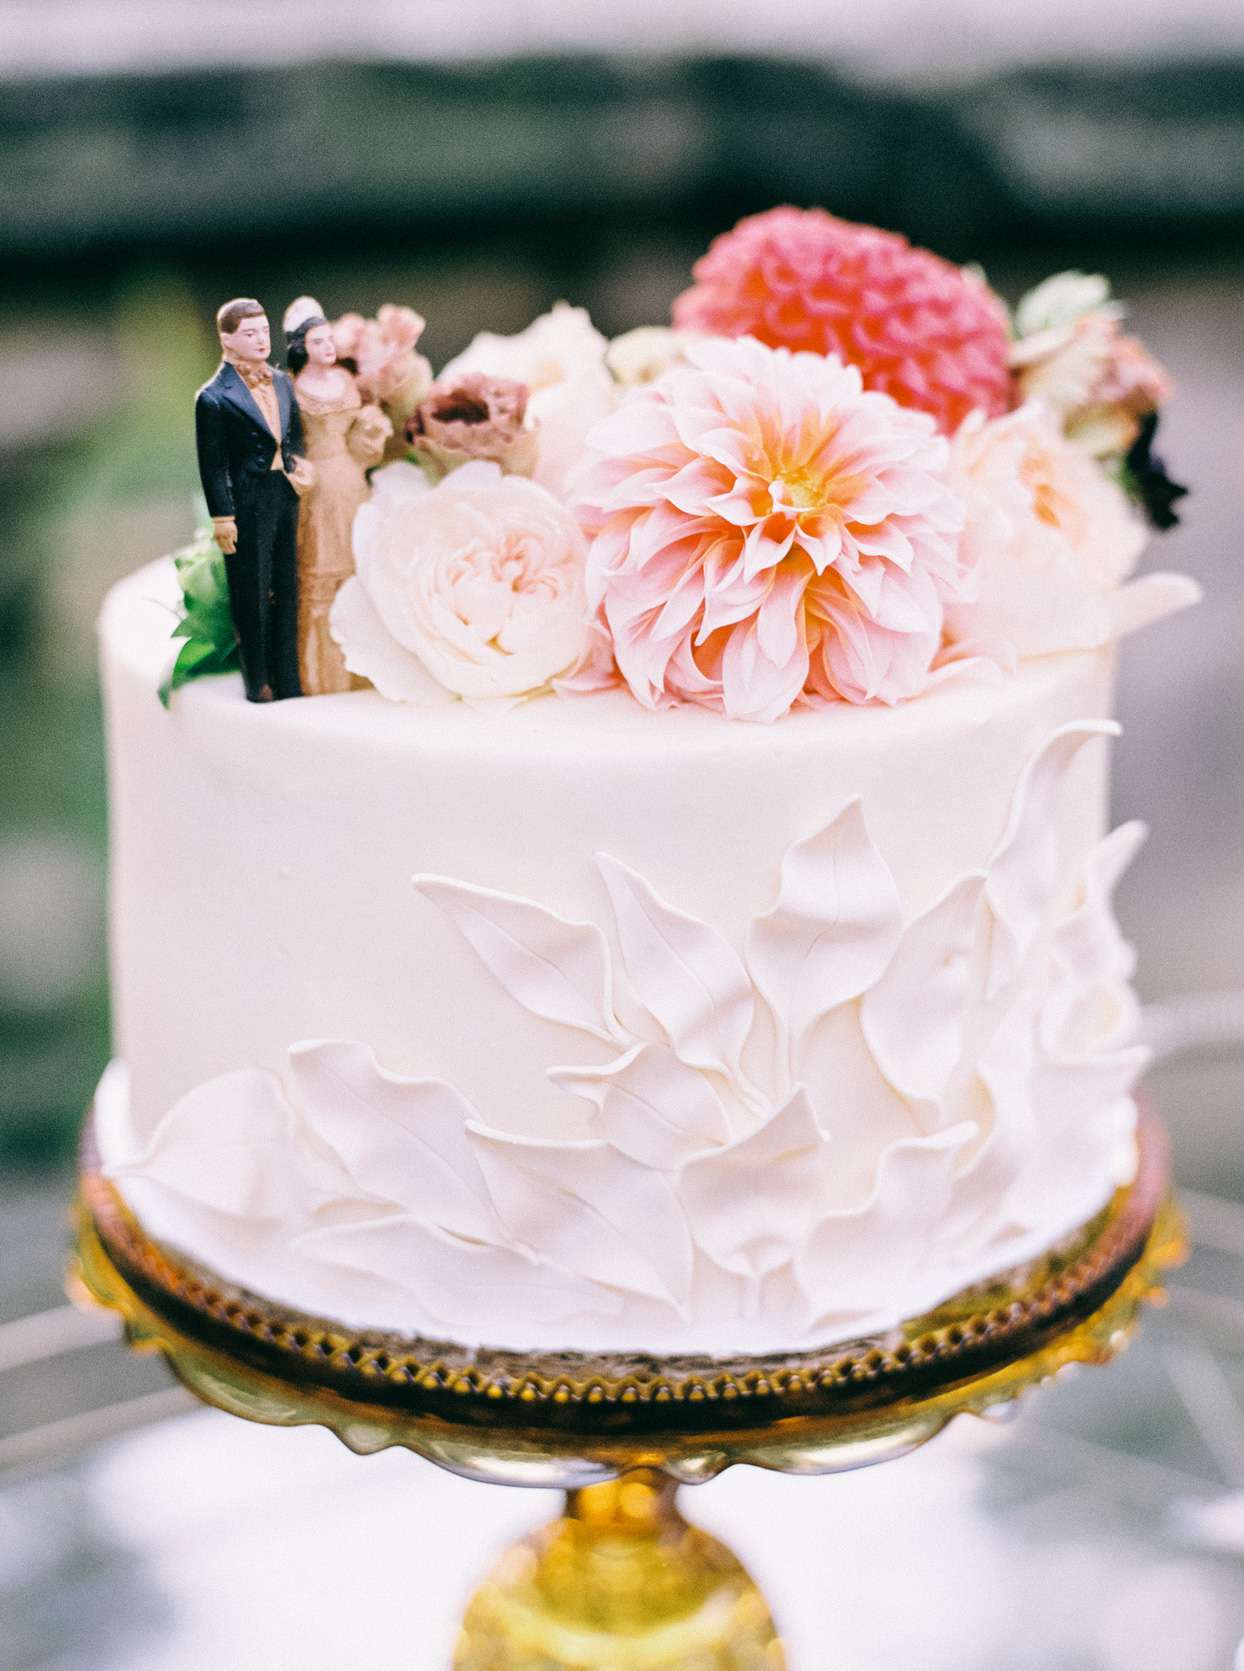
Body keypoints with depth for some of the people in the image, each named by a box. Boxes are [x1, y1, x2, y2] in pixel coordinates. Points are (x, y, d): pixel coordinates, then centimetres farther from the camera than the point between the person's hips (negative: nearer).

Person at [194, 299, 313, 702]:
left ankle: (287, 680, 25)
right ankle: (258, 682, 17)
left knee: (286, 591, 14)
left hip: (285, 500, 7)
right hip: (247, 505, -7)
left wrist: (298, 466, 1)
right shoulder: (215, 397, -14)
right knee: (251, 596, 4)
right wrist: (222, 519, -13)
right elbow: (212, 465, -12)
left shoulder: (282, 382, 8)